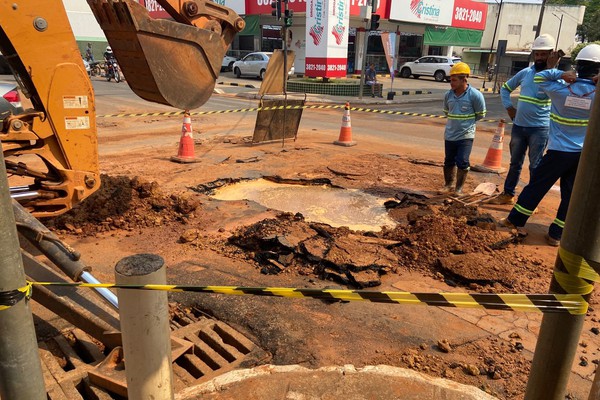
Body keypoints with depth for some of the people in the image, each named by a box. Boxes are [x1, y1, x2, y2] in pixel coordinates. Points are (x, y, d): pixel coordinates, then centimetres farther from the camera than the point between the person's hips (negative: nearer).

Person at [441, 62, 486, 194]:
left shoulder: (475, 95, -14)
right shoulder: (448, 95, -1)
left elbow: (480, 115, -3)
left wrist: (467, 122, 6)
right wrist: (456, 121, 11)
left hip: (466, 135, -4)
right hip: (449, 135, 4)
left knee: (462, 162, -5)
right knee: (448, 162, 13)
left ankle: (459, 188, 11)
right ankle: (449, 184, 30)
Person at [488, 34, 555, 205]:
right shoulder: (525, 73, 8)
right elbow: (505, 88, 19)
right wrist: (508, 106, 7)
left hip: (539, 129, -5)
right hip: (518, 126, 5)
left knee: (535, 167, 3)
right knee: (515, 163, 16)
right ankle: (508, 194, 28)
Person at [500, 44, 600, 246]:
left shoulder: (562, 89, -10)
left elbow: (539, 77, 4)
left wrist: (560, 73, -5)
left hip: (559, 151, -1)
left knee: (536, 186, 10)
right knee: (570, 194, 9)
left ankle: (514, 220, 19)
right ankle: (556, 234, 15)